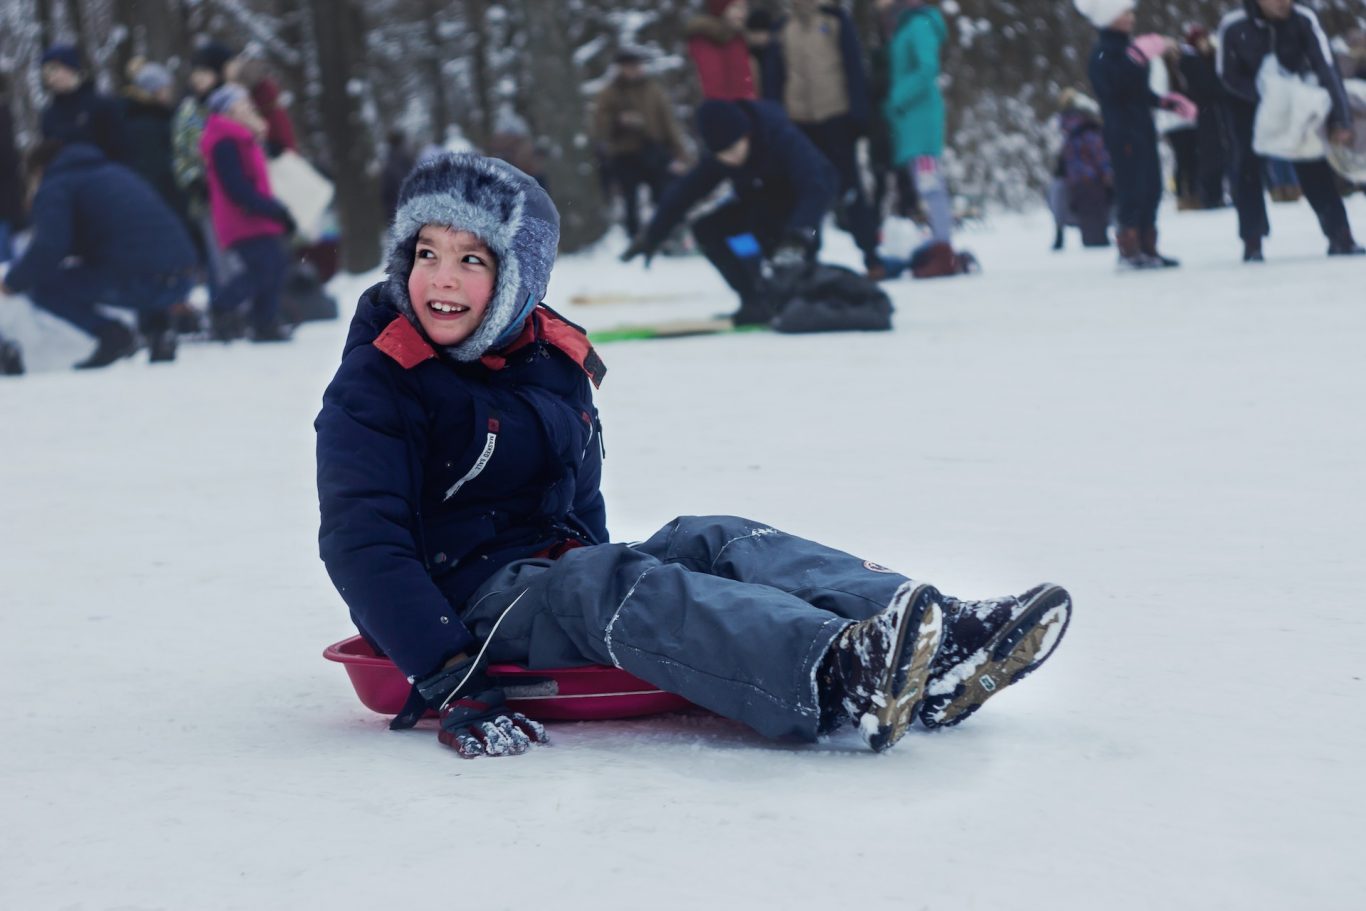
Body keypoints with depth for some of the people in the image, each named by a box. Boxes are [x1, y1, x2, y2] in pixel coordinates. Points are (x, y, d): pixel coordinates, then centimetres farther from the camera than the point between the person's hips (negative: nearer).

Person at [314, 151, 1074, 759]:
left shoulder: (555, 359, 13)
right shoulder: (375, 388, -9)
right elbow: (360, 543, -19)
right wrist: (445, 676, -28)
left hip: (559, 569, 7)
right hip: (471, 596, -7)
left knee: (717, 543, -17)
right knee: (609, 583, -34)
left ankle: (938, 655, -39)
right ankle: (835, 677, -61)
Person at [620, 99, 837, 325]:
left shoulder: (781, 137, -35)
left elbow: (814, 187, -46)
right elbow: (686, 191, -10)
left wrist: (798, 236, -60)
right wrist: (651, 237, -8)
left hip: (809, 197, -7)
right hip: (765, 202, 7)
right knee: (706, 229, -8)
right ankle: (756, 300, -4)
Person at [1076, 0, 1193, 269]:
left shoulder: (1126, 48, 17)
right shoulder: (1103, 54, -12)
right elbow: (1115, 86, -30)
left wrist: (1168, 102, 24)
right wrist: (1138, 58, -33)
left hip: (1142, 128, 10)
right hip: (1122, 133, -10)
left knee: (1150, 189, 11)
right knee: (1131, 189, -10)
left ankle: (1148, 249, 17)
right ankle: (1129, 250, -7)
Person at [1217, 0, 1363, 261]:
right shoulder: (1233, 26, -28)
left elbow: (1326, 68, -29)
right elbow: (1228, 75, -16)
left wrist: (1341, 119, -36)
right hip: (1248, 102, -1)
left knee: (1313, 166, -5)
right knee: (1247, 168, -8)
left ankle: (1340, 236, 0)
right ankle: (1252, 243, 2)